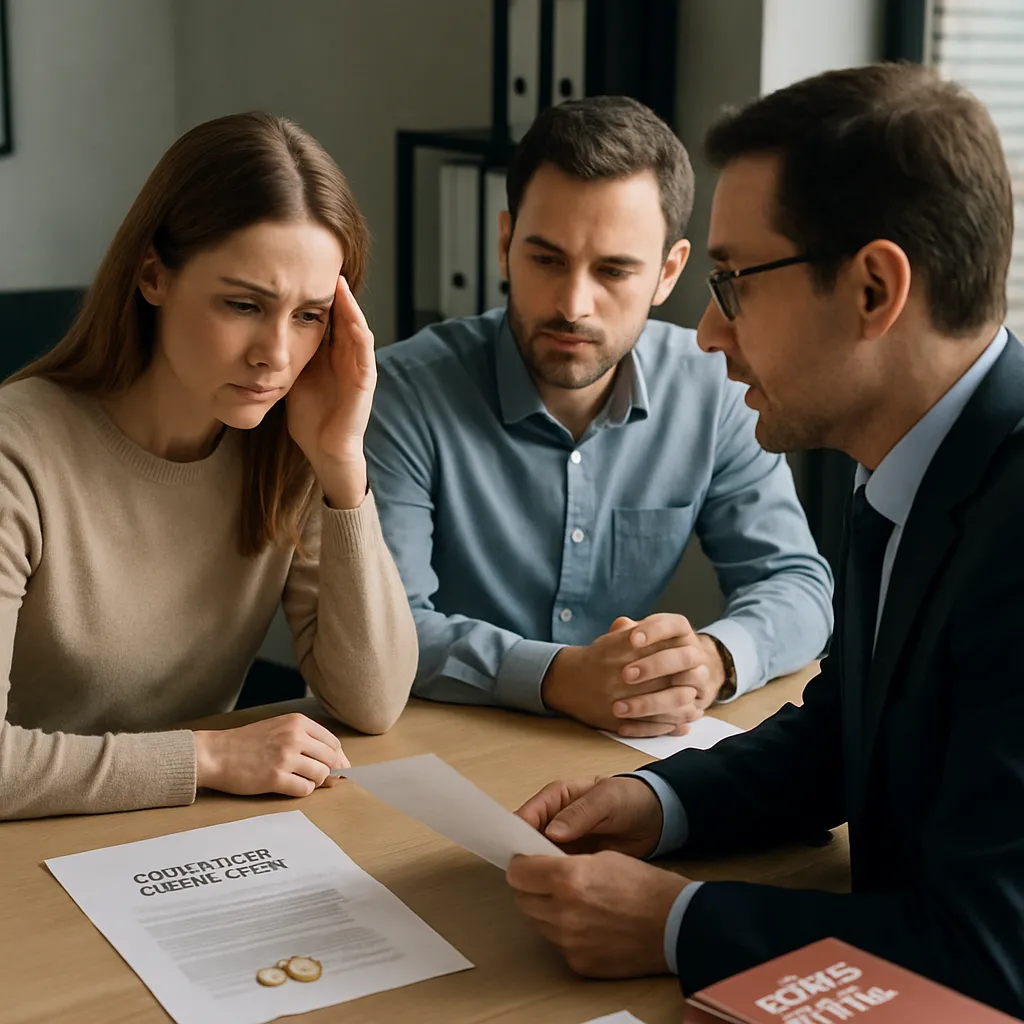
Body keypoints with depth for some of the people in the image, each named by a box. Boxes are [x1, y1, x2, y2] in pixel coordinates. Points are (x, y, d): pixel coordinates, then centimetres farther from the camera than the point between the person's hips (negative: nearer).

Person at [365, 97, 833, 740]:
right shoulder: (408, 395, -13)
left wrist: (715, 660, -22)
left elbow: (797, 584, 0)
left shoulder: (713, 390, -2)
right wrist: (556, 678, -32)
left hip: (628, 757, 3)